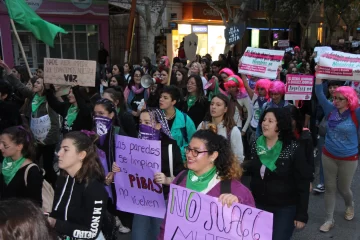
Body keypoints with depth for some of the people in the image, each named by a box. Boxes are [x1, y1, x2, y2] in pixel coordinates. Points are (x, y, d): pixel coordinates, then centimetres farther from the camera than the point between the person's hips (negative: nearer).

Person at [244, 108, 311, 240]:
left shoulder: (294, 149, -16)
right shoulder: (255, 145, -2)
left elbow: (303, 183, -12)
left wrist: (301, 214, -11)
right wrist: (243, 168, -10)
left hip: (285, 208, -4)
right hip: (258, 205, 5)